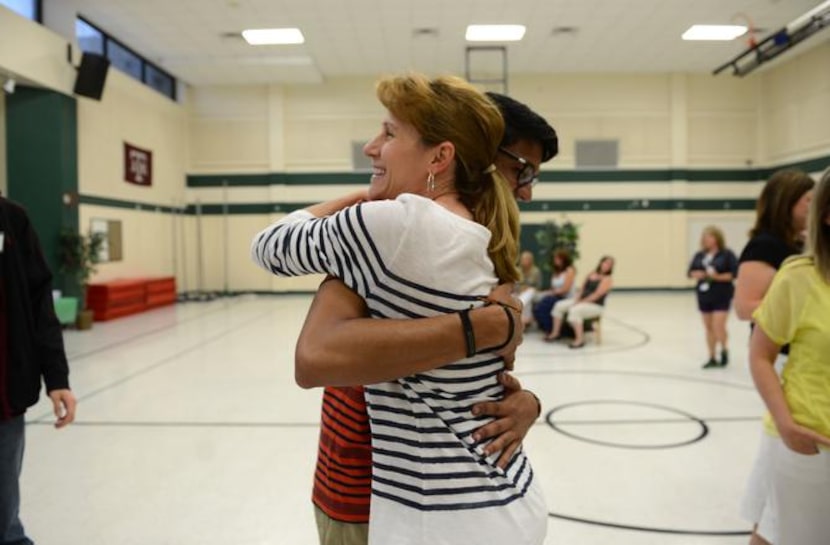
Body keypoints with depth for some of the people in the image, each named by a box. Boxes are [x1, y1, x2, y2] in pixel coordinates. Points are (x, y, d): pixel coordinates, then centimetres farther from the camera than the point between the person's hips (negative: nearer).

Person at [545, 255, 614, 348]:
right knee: (559, 306, -4)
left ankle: (580, 340, -33)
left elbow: (597, 295, -18)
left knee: (574, 310, -36)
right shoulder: (592, 274, 12)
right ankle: (555, 333, 3)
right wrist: (578, 299, -4)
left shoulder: (607, 279, -10)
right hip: (582, 300, 8)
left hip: (595, 305, -8)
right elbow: (583, 287, 13)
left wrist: (582, 302, -20)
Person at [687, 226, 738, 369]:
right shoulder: (699, 255, 8)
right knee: (709, 327, 9)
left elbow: (735, 272, -11)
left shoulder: (727, 254, -6)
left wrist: (718, 277, -21)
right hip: (704, 295, 5)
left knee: (718, 326, -12)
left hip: (721, 296, -5)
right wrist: (697, 274, -12)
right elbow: (690, 272, 9)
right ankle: (712, 358, 18)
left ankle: (724, 350, 16)